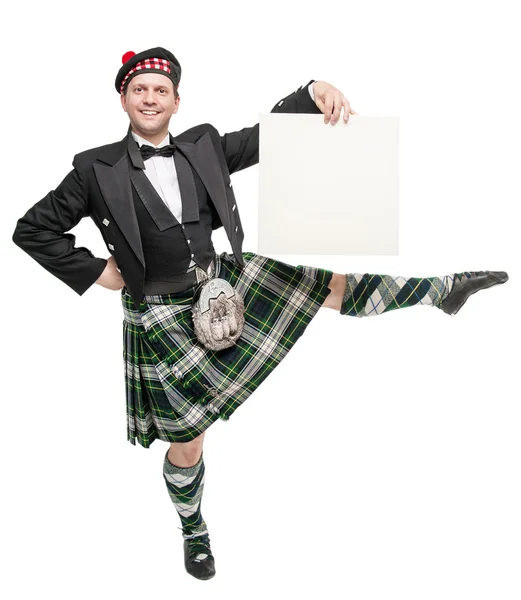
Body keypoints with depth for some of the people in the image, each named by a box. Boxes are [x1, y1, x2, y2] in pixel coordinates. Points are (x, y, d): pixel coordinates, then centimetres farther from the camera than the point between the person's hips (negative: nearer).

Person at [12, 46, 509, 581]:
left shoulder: (203, 147, 2)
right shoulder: (97, 169, -8)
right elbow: (33, 230, -2)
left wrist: (316, 90, -14)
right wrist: (94, 273, -8)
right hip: (163, 321, -3)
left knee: (334, 286, -3)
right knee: (186, 443, 9)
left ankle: (445, 288, 16)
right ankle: (193, 531, 38)